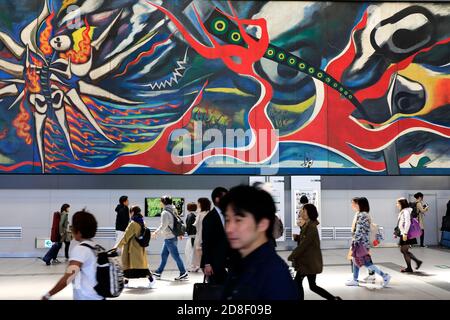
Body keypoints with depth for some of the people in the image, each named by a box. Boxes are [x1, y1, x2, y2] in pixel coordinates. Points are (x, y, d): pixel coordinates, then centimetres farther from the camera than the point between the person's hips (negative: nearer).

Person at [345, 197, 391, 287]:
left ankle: (384, 276, -4)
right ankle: (355, 280, 24)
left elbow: (360, 231, -21)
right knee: (356, 260, 16)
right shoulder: (366, 215, 11)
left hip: (361, 242, -10)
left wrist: (354, 243, -18)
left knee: (366, 263, -5)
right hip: (364, 242, 10)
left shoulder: (361, 215, -18)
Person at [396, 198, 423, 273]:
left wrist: (405, 233, -26)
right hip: (403, 234, 10)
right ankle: (417, 261, 18)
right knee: (403, 250, 14)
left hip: (406, 235, -10)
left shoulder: (406, 211, -15)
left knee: (404, 251, 0)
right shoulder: (402, 212, 14)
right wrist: (397, 233, 22)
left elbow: (408, 223, -23)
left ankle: (409, 268, 10)